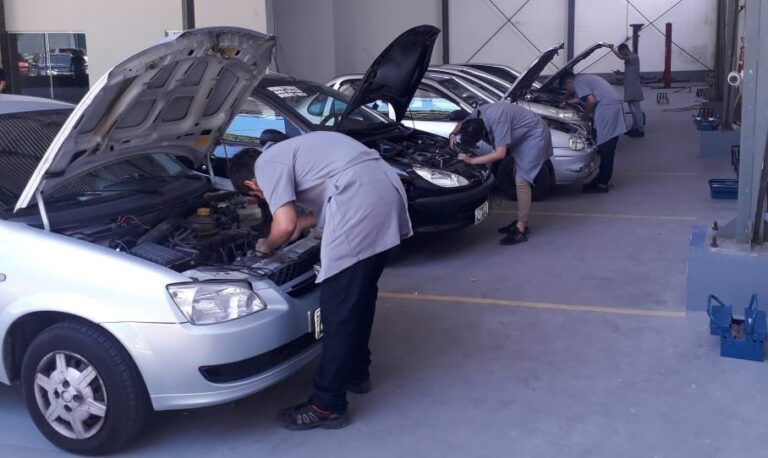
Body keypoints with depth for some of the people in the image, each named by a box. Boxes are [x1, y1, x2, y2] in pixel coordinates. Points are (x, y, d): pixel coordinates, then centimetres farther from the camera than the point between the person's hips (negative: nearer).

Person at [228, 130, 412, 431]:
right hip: (387, 189, 10)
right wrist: (304, 223, 34)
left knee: (339, 307, -1)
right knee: (361, 294, 24)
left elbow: (284, 227, -7)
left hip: (362, 204, -10)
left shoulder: (267, 163, 4)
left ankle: (327, 406, 9)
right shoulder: (290, 149, 32)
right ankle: (357, 373, 40)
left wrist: (266, 246, 13)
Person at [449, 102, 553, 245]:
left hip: (534, 135, -9)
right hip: (521, 136, 9)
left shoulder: (497, 120, -37)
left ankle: (521, 230, -11)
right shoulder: (477, 115, -11)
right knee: (519, 180, 12)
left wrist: (471, 160, -34)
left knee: (521, 181, -14)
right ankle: (521, 222, 21)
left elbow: (500, 154, -37)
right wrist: (453, 134, -9)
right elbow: (463, 123, 12)